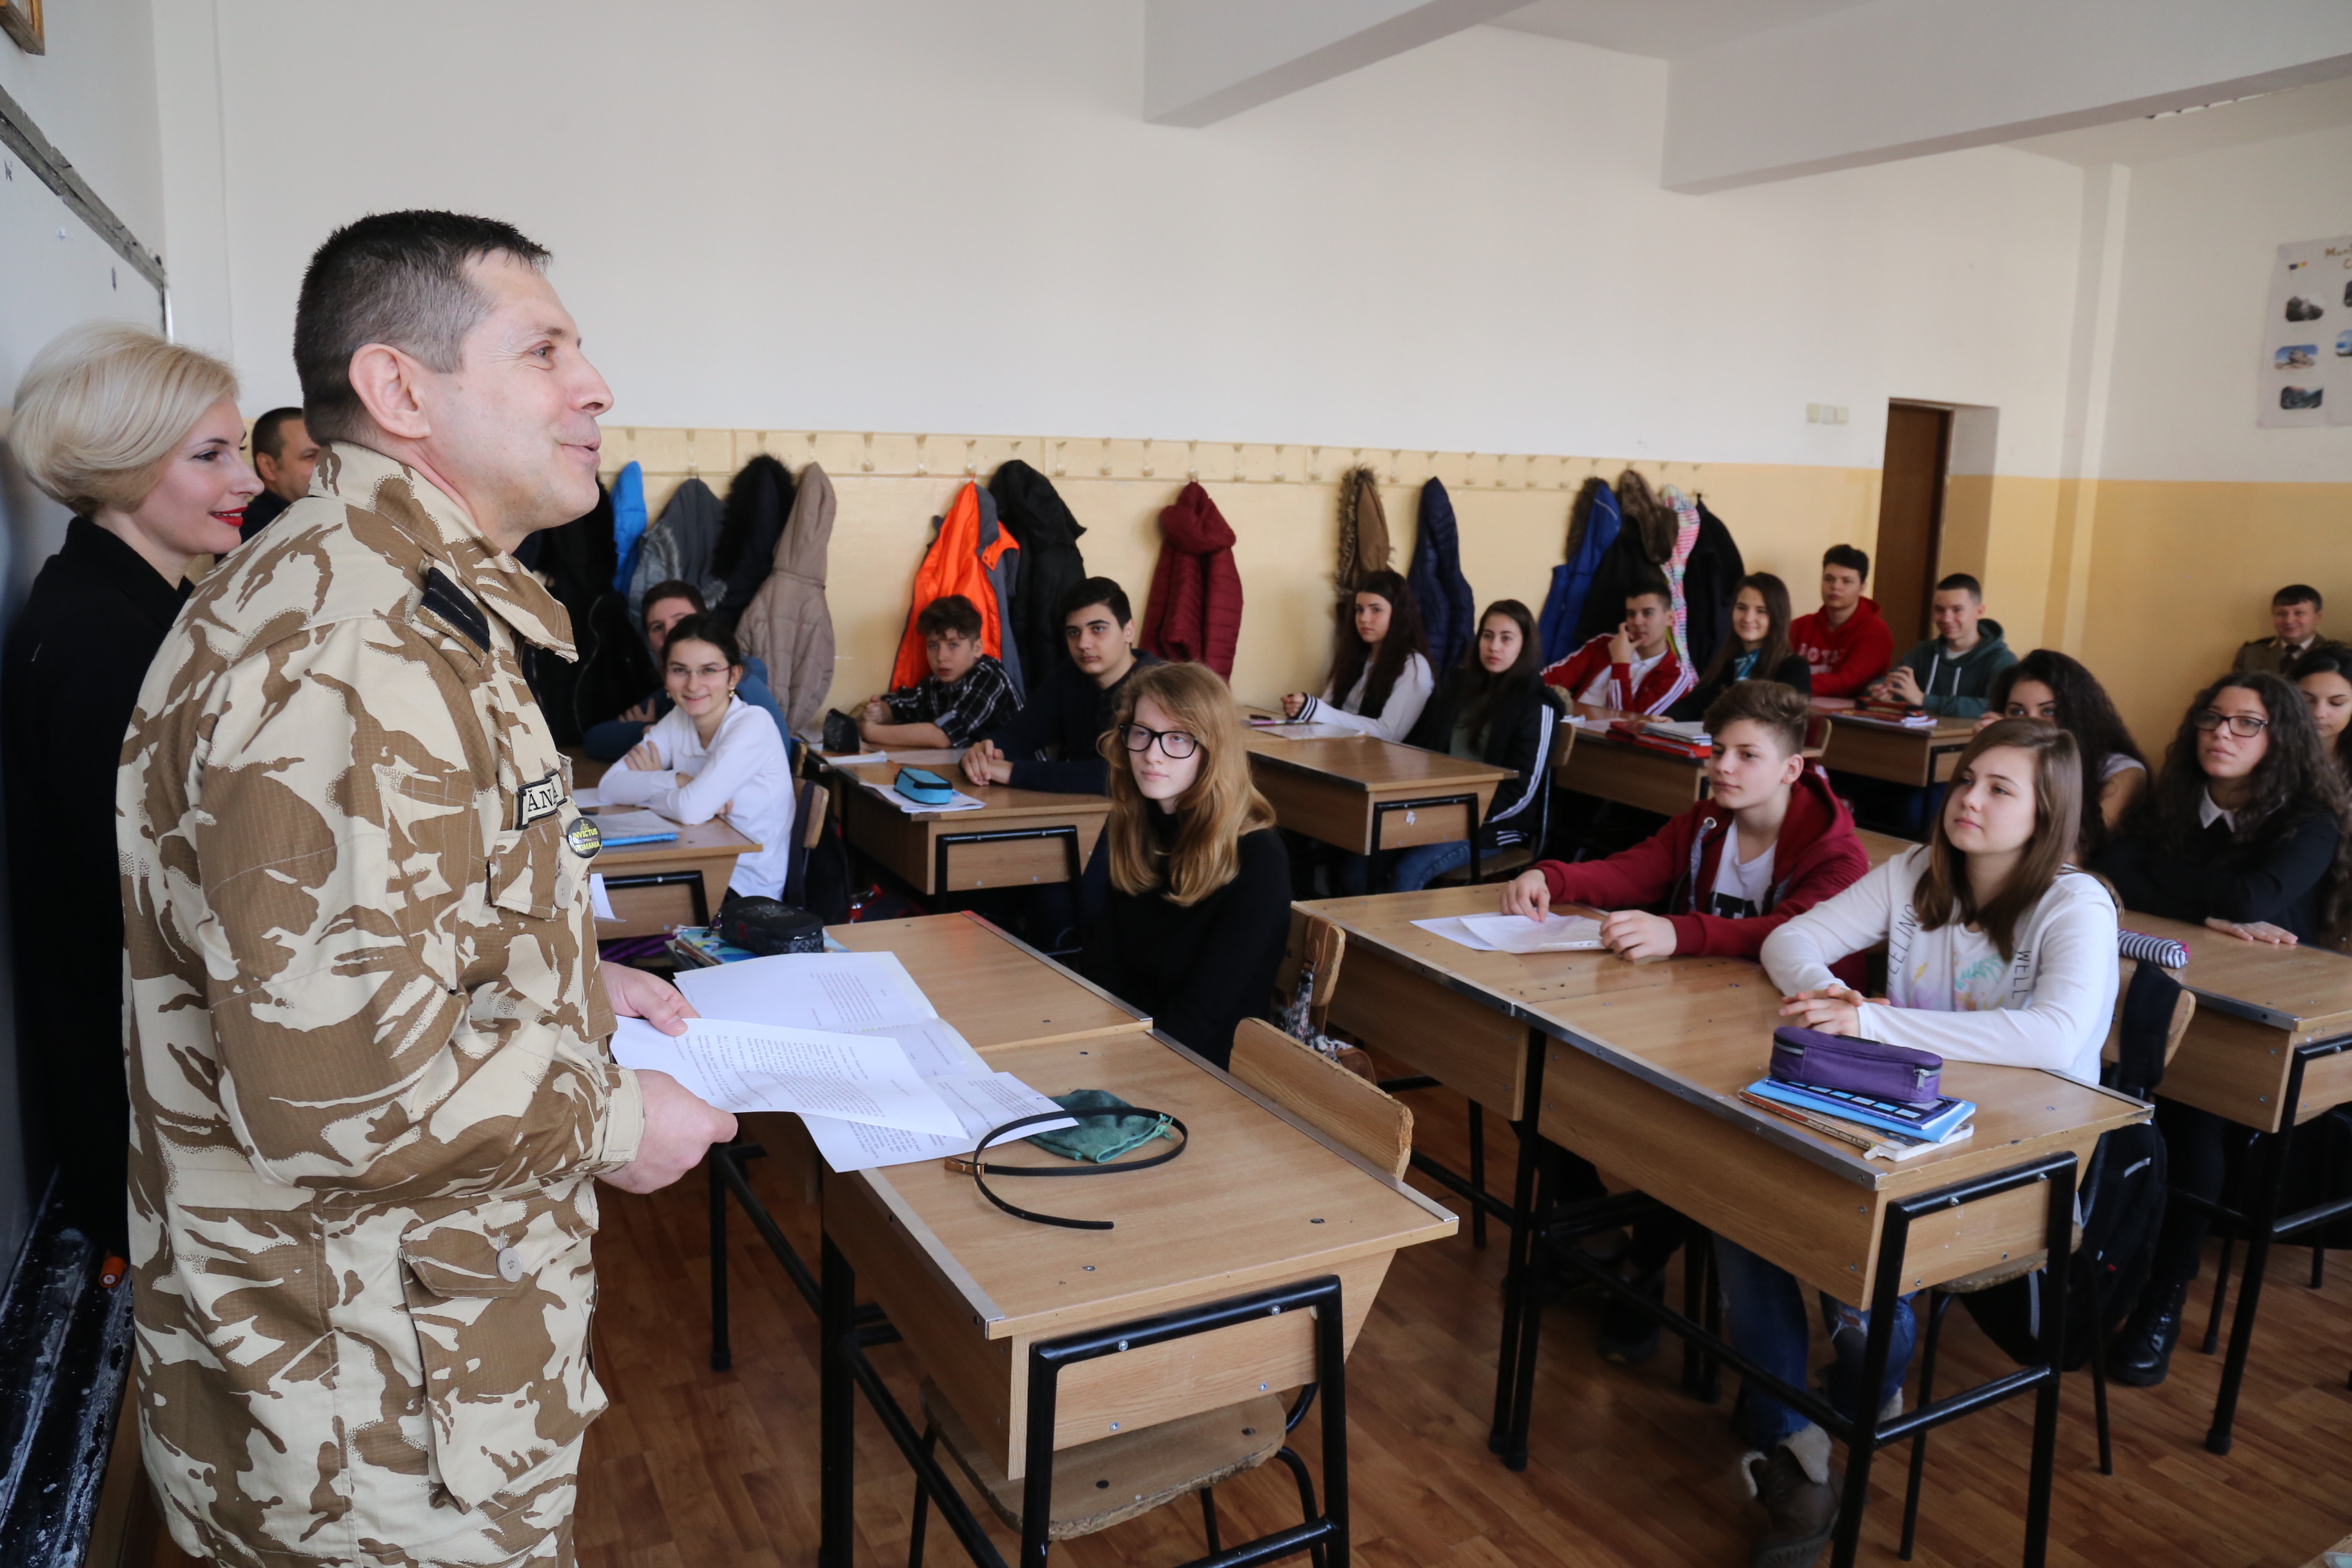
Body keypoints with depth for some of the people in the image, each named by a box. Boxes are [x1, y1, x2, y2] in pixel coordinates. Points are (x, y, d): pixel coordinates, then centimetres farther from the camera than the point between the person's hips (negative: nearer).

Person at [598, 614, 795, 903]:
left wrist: (648, 784, -7)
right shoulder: (678, 719, 3)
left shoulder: (752, 725, -17)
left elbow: (693, 809, -26)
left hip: (746, 892, -6)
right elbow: (610, 787, -5)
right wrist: (677, 780, -19)